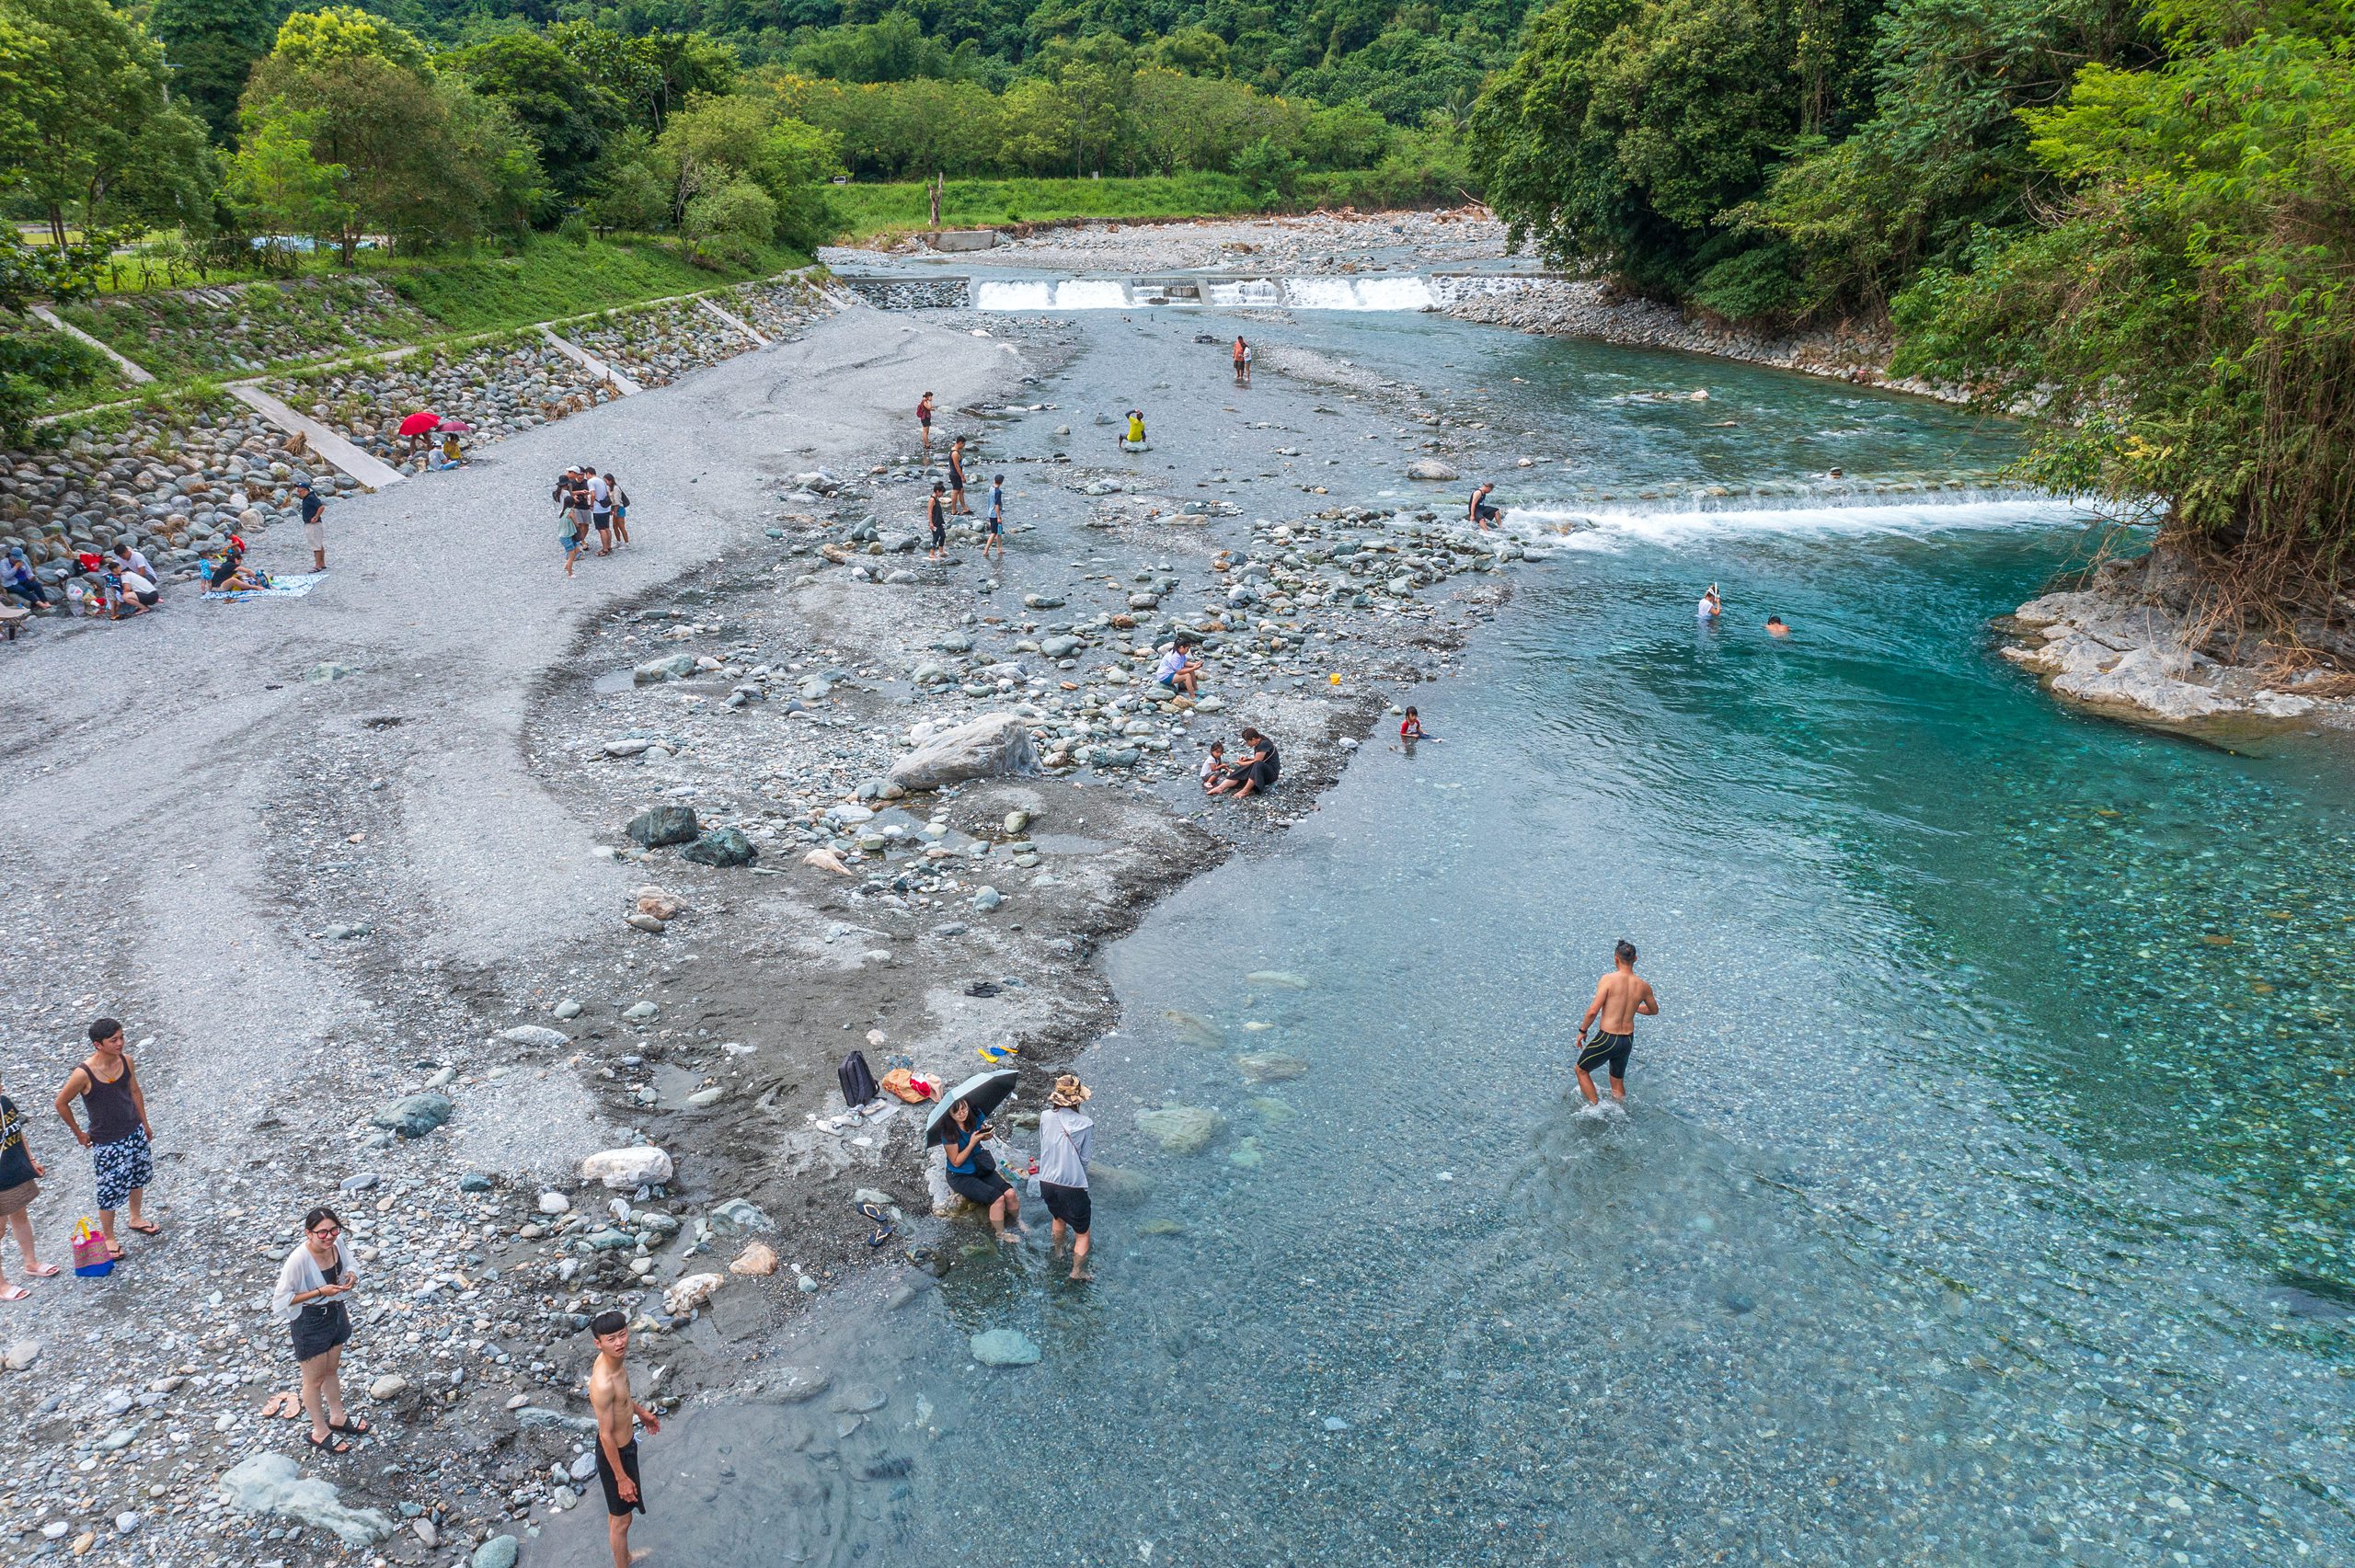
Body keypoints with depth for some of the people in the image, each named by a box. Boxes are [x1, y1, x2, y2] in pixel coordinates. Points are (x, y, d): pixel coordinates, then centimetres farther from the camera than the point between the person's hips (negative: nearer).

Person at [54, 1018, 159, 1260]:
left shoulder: (126, 1061, -9)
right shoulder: (84, 1074, -26)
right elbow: (61, 1103, -11)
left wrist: (144, 1123, 15)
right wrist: (79, 1133, -2)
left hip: (135, 1133, 5)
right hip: (107, 1142, -5)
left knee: (138, 1177, 23)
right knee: (110, 1192, 6)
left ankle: (135, 1219, 47)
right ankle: (108, 1238, 27)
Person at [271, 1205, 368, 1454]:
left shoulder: (337, 1243, -15)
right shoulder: (299, 1259, -33)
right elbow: (282, 1297, -23)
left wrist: (350, 1277, -16)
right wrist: (320, 1291, -31)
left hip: (336, 1313, 6)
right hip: (309, 1323, -6)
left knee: (332, 1370, 28)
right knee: (315, 1379, 17)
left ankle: (337, 1417, 50)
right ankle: (320, 1432, 38)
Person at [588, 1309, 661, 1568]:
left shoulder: (614, 1359, -11)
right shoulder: (603, 1384, -37)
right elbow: (606, 1435, -28)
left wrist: (641, 1412, 25)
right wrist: (621, 1477, -20)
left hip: (625, 1444, 9)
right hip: (615, 1453, -9)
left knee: (616, 1513, 30)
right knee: (621, 1519, 14)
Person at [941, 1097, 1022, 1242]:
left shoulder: (974, 1120, -8)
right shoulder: (950, 1132, -21)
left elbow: (985, 1136, 13)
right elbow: (956, 1162, -17)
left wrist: (987, 1131, -11)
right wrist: (972, 1143, -26)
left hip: (980, 1169, 5)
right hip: (960, 1177, -5)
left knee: (1010, 1193, -15)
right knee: (997, 1198, -23)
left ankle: (1018, 1222, 13)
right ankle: (1001, 1235, -1)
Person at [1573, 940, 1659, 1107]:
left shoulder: (1608, 980, -16)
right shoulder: (1643, 986, -1)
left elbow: (1593, 1011, -20)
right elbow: (1654, 1011, 18)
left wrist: (1582, 1031, -4)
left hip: (1607, 1039, -5)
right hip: (1628, 1040, 5)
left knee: (1581, 1070, 19)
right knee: (1618, 1082, 25)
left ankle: (1596, 1108, 14)